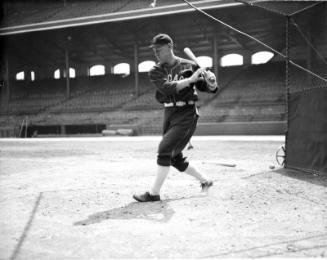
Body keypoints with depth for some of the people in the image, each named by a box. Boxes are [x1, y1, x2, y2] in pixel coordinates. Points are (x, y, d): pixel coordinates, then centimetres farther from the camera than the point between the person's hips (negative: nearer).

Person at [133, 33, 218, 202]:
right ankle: (205, 180, 31)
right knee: (175, 158, 11)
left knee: (165, 150, -15)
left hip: (187, 114, -5)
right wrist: (190, 80, -24)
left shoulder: (189, 66, -2)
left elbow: (206, 87, 5)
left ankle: (154, 193, -5)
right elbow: (167, 87, -16)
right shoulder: (155, 71, 3)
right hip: (169, 114, 5)